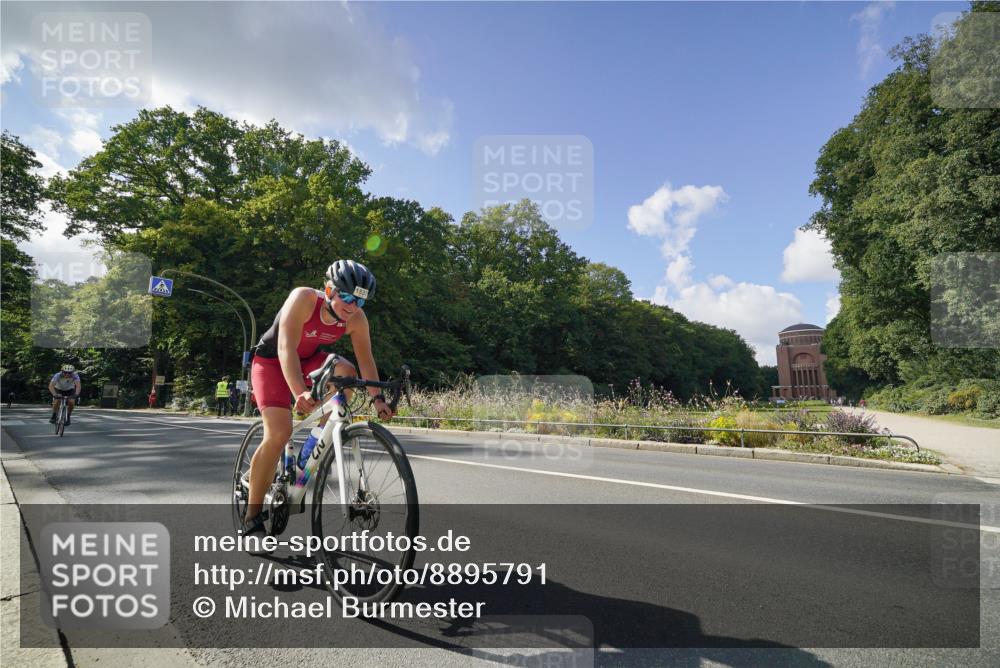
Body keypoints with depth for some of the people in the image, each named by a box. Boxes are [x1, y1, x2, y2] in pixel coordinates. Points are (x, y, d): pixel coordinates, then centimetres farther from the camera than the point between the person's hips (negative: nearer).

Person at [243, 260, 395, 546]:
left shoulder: (356, 319, -18)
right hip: (272, 360, -5)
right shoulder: (304, 299, -33)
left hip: (308, 359, 5)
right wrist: (299, 393, -54)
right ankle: (252, 517, -6)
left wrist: (377, 398, -26)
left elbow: (366, 360, -15)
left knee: (346, 372, -25)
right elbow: (286, 348, -41)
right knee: (279, 432, -21)